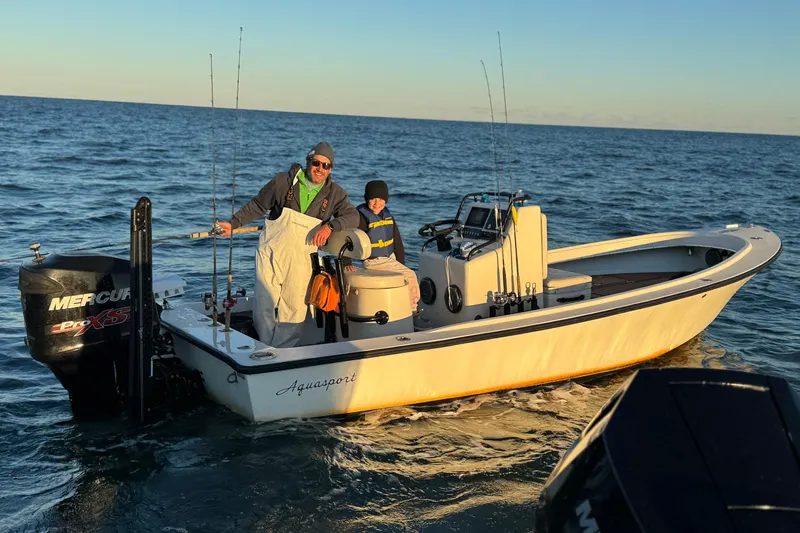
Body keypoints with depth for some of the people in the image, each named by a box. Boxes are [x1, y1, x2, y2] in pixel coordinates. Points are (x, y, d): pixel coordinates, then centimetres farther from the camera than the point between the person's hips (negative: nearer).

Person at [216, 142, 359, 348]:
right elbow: (257, 205, 9)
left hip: (300, 262, 2)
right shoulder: (284, 181, -1)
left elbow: (353, 216, -5)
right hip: (271, 253, -1)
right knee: (265, 306, -5)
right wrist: (233, 223, 5)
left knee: (295, 312, 1)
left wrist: (330, 226, -21)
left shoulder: (334, 193, 3)